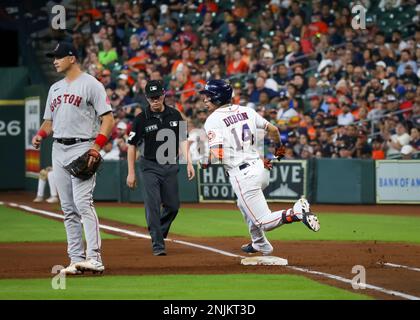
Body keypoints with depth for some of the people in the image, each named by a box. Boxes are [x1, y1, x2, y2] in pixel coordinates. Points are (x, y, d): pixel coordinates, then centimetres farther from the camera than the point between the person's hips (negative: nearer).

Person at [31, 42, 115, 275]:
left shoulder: (91, 84, -3)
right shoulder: (55, 88, 19)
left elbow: (108, 118, -8)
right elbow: (49, 121, 24)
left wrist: (97, 146, -21)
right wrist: (40, 135, 1)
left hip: (82, 148, -8)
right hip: (59, 150, 8)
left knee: (83, 203, -19)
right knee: (68, 209, 6)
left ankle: (94, 258, -24)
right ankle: (76, 259, 9)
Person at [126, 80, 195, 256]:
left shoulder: (175, 115, 3)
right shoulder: (141, 119, -6)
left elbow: (182, 139, 7)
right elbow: (131, 145, 0)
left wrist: (188, 163, -4)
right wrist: (131, 173, -3)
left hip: (170, 167, 3)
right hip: (150, 167, -3)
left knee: (173, 206, 5)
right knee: (153, 206, -11)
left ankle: (159, 233, 28)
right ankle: (158, 245, -9)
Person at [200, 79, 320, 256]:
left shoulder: (213, 121, -11)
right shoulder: (246, 111, 8)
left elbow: (217, 155, -21)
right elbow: (273, 129, 14)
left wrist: (206, 162, 2)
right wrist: (279, 148, 35)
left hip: (242, 175, -8)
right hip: (260, 167, 8)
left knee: (263, 221, -3)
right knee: (244, 205, 35)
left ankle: (297, 211, -26)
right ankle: (260, 245, 43)